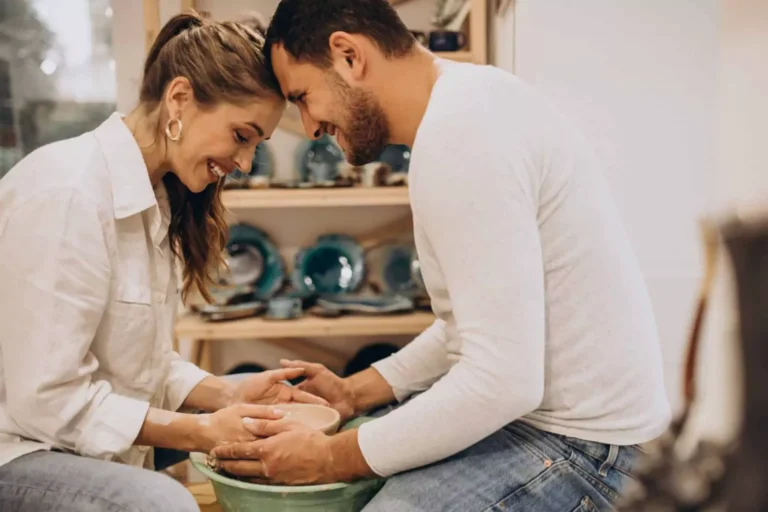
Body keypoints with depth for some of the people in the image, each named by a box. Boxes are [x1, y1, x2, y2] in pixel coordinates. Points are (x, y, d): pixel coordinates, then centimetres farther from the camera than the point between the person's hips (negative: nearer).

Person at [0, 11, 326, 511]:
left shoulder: (154, 193, 4)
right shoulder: (69, 192, -24)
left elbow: (145, 360, 6)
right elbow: (45, 399, -23)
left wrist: (227, 395, -8)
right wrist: (200, 430, -20)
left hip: (77, 431, 9)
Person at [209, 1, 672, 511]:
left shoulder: (457, 138, -23)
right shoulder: (470, 96, 7)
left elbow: (503, 381, -25)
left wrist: (332, 459, -16)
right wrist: (355, 392, 11)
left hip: (578, 445, -10)